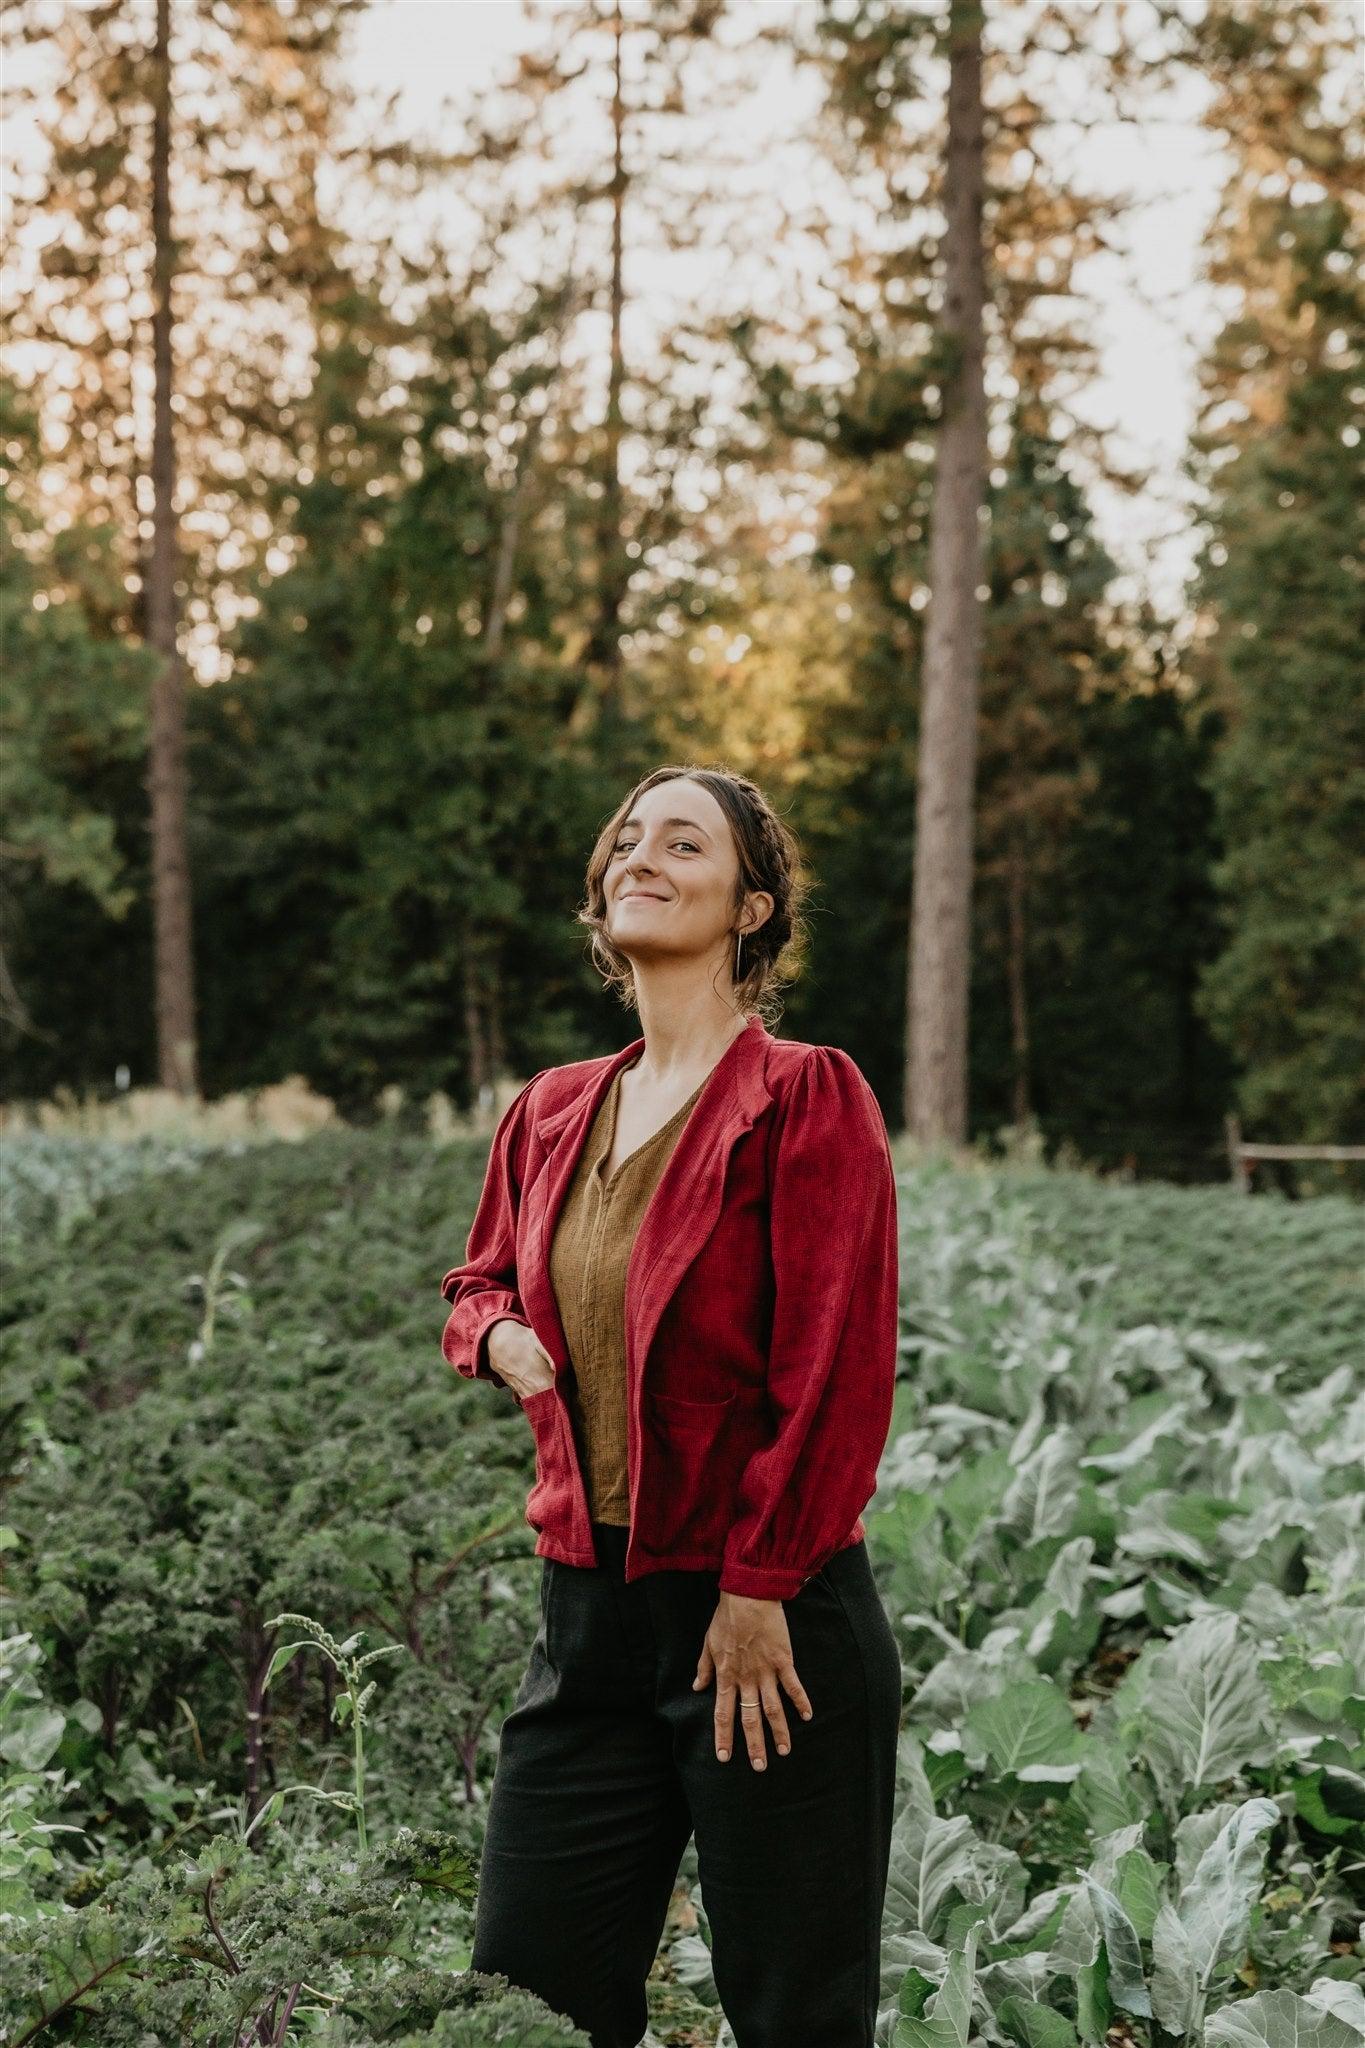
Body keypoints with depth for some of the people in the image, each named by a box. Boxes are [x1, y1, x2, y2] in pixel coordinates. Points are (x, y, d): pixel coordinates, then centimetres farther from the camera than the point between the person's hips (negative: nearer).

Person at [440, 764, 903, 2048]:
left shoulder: (807, 1098, -9)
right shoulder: (549, 1113, 10)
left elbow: (838, 1366, -13)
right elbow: (479, 1279, 26)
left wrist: (759, 1592, -15)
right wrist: (497, 1332, 2)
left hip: (770, 1619, -6)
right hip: (588, 1610, 6)